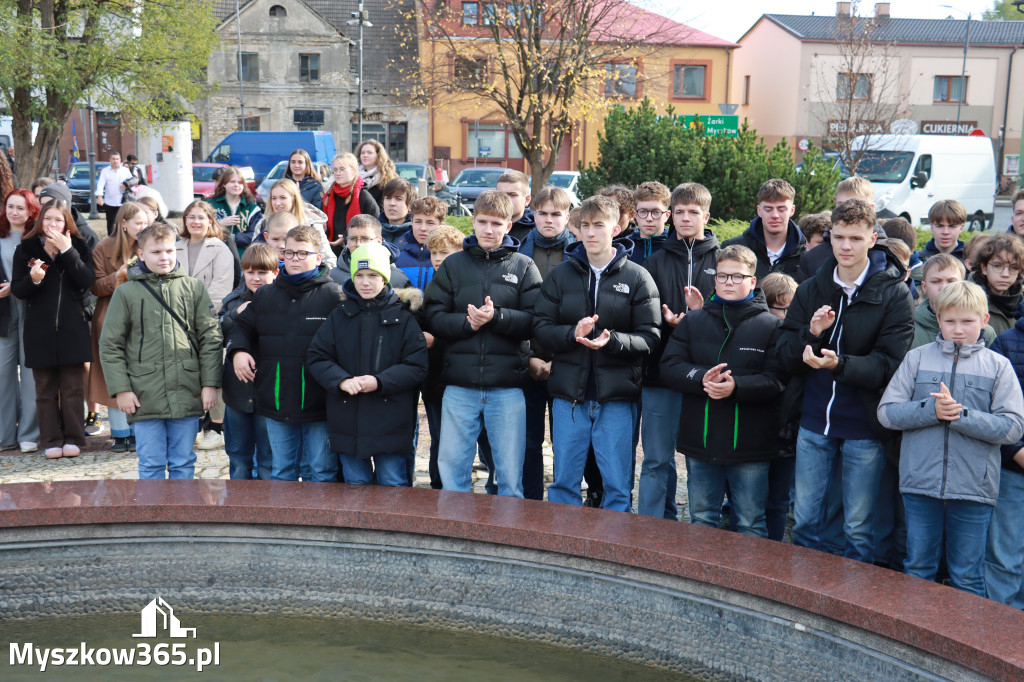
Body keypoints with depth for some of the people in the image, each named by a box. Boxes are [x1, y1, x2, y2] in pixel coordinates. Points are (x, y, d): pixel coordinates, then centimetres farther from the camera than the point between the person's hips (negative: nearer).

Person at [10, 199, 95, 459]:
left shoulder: (78, 247, 4)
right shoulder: (26, 249, 4)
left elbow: (88, 280, -11)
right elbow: (17, 290, 2)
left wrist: (67, 251, -17)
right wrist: (33, 278, -18)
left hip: (72, 327, -1)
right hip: (39, 328, 1)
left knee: (73, 387, 3)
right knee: (45, 389, 5)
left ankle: (73, 438, 11)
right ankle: (51, 440, 11)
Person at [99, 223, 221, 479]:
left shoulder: (194, 288, 5)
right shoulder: (126, 292, 2)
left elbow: (210, 338, 5)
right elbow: (110, 345, 2)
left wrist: (210, 383, -1)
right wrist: (121, 389, -5)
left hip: (187, 393, 1)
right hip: (145, 397, -1)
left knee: (184, 463, 9)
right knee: (151, 463, 5)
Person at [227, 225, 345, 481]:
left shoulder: (334, 295, -4)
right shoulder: (265, 295, 12)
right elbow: (243, 327, 22)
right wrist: (237, 350, 1)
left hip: (319, 405, -4)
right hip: (277, 403, 5)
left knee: (323, 472, 5)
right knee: (281, 472, 15)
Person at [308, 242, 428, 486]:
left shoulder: (402, 317, -1)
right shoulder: (339, 316, 7)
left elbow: (417, 366, -6)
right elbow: (317, 358, 3)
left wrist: (380, 382, -19)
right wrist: (342, 381, -15)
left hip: (390, 419, -2)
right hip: (348, 421, 3)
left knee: (394, 485, 3)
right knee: (354, 483, 12)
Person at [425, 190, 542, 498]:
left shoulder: (524, 267, 5)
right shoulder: (453, 265, 10)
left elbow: (534, 322, -4)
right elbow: (434, 318, 3)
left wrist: (496, 317, -18)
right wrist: (466, 322, -14)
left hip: (507, 387, -1)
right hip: (460, 384, 2)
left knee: (510, 472, 5)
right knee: (451, 465, 7)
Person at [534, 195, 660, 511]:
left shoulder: (637, 278, 1)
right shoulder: (561, 274, 8)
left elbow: (649, 337, -4)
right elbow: (541, 327, 3)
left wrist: (611, 340, -21)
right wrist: (572, 333, -16)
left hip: (616, 396, -2)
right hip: (569, 393, 2)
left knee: (618, 485, 4)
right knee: (564, 481, 9)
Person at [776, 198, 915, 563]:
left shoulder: (894, 294, -5)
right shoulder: (811, 289, 6)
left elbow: (889, 364, -12)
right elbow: (785, 356, 3)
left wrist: (839, 364, -28)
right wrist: (810, 334, -18)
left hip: (864, 426, -3)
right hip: (814, 422, 3)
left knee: (858, 528, 6)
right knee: (805, 520, 12)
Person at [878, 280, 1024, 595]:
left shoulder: (998, 366, 3)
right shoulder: (916, 358, 6)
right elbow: (887, 412, 0)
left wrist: (961, 415, -17)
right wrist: (930, 410, -15)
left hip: (973, 488, -1)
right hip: (920, 485, 1)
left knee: (968, 578, 8)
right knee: (917, 571, 13)